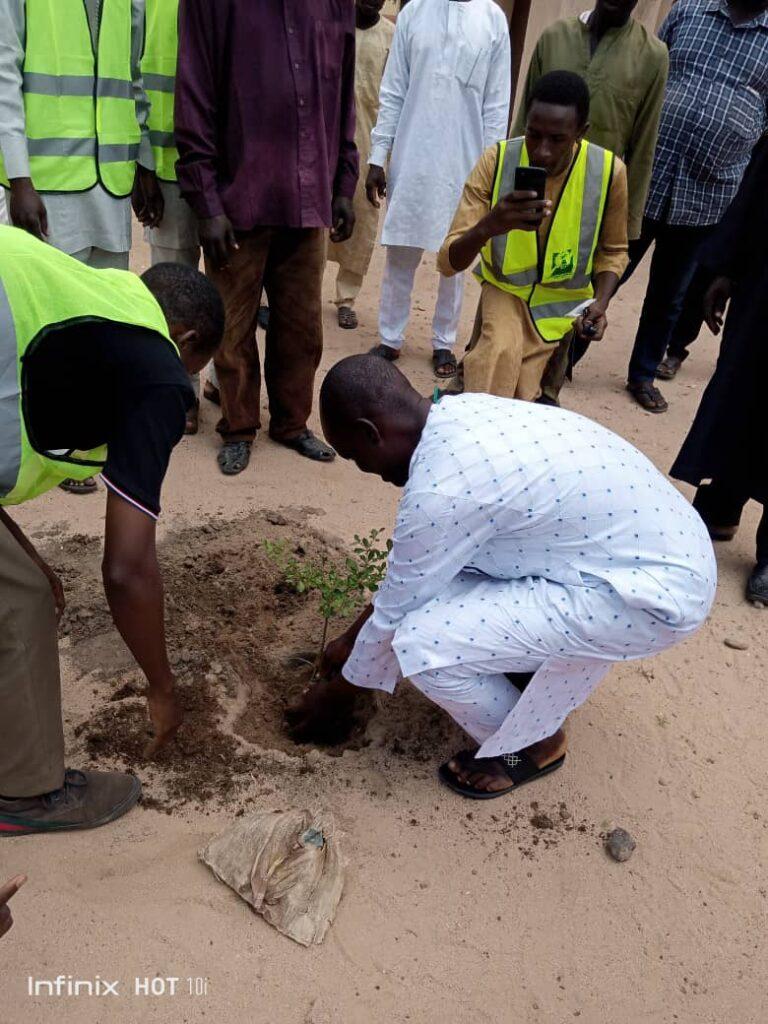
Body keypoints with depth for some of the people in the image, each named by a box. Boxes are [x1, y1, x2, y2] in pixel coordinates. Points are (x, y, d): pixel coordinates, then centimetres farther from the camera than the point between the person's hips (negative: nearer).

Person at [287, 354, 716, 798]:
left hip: (656, 594, -9)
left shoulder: (442, 488, -25)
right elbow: (409, 562, 15)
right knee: (441, 554, 11)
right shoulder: (461, 415, 3)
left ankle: (532, 743, 11)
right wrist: (353, 635, 23)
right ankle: (529, 671, 24)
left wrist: (338, 691, 10)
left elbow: (394, 611, -9)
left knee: (422, 642, -15)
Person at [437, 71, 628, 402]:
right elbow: (448, 262, -24)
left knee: (518, 394, -3)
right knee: (501, 353, -31)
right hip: (506, 290, -1)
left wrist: (600, 302, -16)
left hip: (564, 302, 2)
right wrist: (488, 227, -44)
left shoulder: (609, 171, -16)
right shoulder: (496, 161, -20)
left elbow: (613, 251, 3)